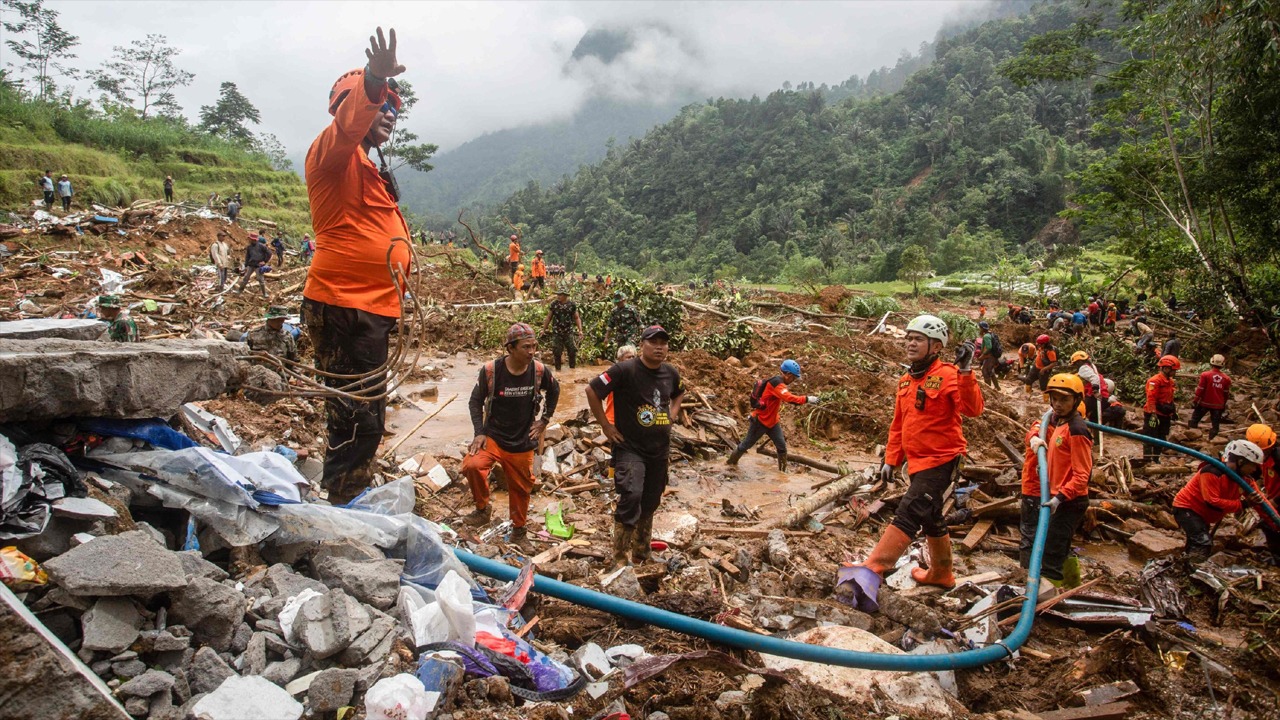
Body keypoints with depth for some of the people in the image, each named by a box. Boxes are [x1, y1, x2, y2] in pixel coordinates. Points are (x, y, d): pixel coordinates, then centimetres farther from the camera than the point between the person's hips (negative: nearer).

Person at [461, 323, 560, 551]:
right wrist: (479, 432, -13)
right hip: (493, 436, -2)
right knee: (472, 466, -28)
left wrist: (544, 420, 9)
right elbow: (476, 401, -3)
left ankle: (519, 532, 37)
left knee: (521, 488, 13)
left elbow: (554, 391, 12)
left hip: (523, 443, 2)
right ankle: (482, 509, -2)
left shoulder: (539, 371, -9)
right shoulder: (491, 369, -15)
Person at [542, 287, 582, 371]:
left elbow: (577, 318, 3)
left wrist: (580, 330, -5)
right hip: (557, 332, 0)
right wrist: (544, 329, 6)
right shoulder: (553, 304, -3)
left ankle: (572, 367, 14)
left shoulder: (572, 304, -3)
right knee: (557, 352, 2)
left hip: (569, 332, 0)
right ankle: (558, 369, 16)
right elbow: (548, 318, 6)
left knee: (573, 351, -2)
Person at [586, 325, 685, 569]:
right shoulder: (625, 370, -16)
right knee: (631, 497, -22)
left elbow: (678, 394, 26)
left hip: (660, 450, 6)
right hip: (630, 448, -6)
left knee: (650, 503, 15)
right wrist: (605, 425, -12)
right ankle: (620, 558, -9)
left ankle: (641, 554, 33)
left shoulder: (671, 373, 4)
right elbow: (592, 390, -14)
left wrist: (672, 415, 9)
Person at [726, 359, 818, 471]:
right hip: (760, 421, -8)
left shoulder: (779, 383, 6)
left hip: (772, 421, 9)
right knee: (747, 443, 9)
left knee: (782, 446, 0)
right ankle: (731, 461, 29)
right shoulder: (776, 383, -27)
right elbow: (789, 398, -39)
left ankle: (783, 470, 9)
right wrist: (806, 399, -39)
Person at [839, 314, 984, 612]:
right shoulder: (906, 380, 11)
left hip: (940, 461, -9)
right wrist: (891, 460, 15)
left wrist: (965, 372, -37)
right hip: (917, 462, 9)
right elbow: (898, 425, 17)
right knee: (930, 519, 22)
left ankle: (871, 573, -24)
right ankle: (941, 574, 39)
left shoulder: (947, 375, -13)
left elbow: (972, 409, -28)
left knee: (908, 515, -18)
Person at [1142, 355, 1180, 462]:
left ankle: (1156, 460, 27)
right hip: (1154, 415, -9)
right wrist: (1153, 415, -25)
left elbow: (1170, 399, 22)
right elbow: (1151, 399, -23)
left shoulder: (1170, 381, 12)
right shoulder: (1155, 381, -18)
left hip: (1165, 415, 9)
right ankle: (1147, 461, -1)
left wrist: (1173, 412, 22)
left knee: (1161, 439, 16)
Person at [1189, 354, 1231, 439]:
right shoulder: (1226, 378, -2)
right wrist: (1224, 404, 21)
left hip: (1204, 403, -3)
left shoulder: (1205, 375, -14)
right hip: (1218, 405, 3)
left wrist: (1195, 401, -1)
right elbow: (1227, 394, 7)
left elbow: (1200, 390, -11)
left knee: (1194, 420, 11)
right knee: (1215, 424, 9)